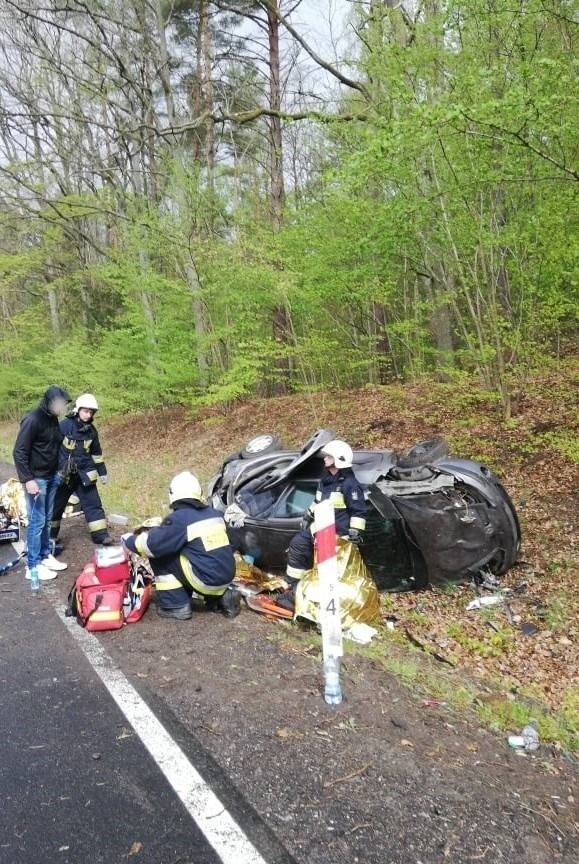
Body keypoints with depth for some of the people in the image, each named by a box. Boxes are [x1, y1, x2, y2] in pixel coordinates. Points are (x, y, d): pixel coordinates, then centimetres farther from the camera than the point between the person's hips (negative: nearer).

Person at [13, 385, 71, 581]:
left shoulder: (53, 419, 7)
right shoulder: (33, 419, -18)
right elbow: (19, 452, -18)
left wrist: (58, 471, 15)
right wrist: (27, 480, -21)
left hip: (52, 477, 8)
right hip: (36, 479, -8)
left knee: (47, 520, 15)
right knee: (37, 522, -2)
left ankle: (45, 556, 26)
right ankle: (33, 565, 6)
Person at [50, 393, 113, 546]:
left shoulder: (91, 430, 4)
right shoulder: (64, 425, -12)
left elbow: (96, 452, 15)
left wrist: (102, 471, 16)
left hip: (85, 473, 4)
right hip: (63, 473, -4)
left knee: (93, 503, 1)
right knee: (57, 504, 10)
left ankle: (100, 534, 5)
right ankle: (50, 534, 26)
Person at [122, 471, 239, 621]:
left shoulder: (179, 518, -11)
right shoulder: (214, 513, 10)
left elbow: (152, 544, -11)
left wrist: (128, 540, 9)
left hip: (207, 580, -6)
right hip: (227, 576, 7)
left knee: (160, 556, 6)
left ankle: (176, 606, 7)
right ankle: (220, 596, 17)